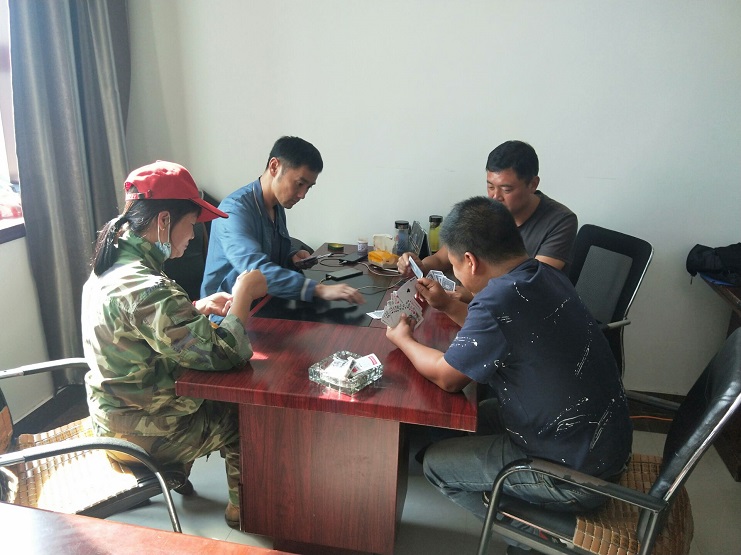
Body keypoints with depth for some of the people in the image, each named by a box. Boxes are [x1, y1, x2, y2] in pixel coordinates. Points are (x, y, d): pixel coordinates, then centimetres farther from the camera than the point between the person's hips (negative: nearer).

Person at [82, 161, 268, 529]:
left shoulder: (109, 265, -3)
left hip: (114, 410, 8)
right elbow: (223, 356, -31)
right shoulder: (146, 288, -33)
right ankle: (243, 509, 31)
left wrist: (197, 308, -2)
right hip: (146, 434, -8)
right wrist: (243, 293, -19)